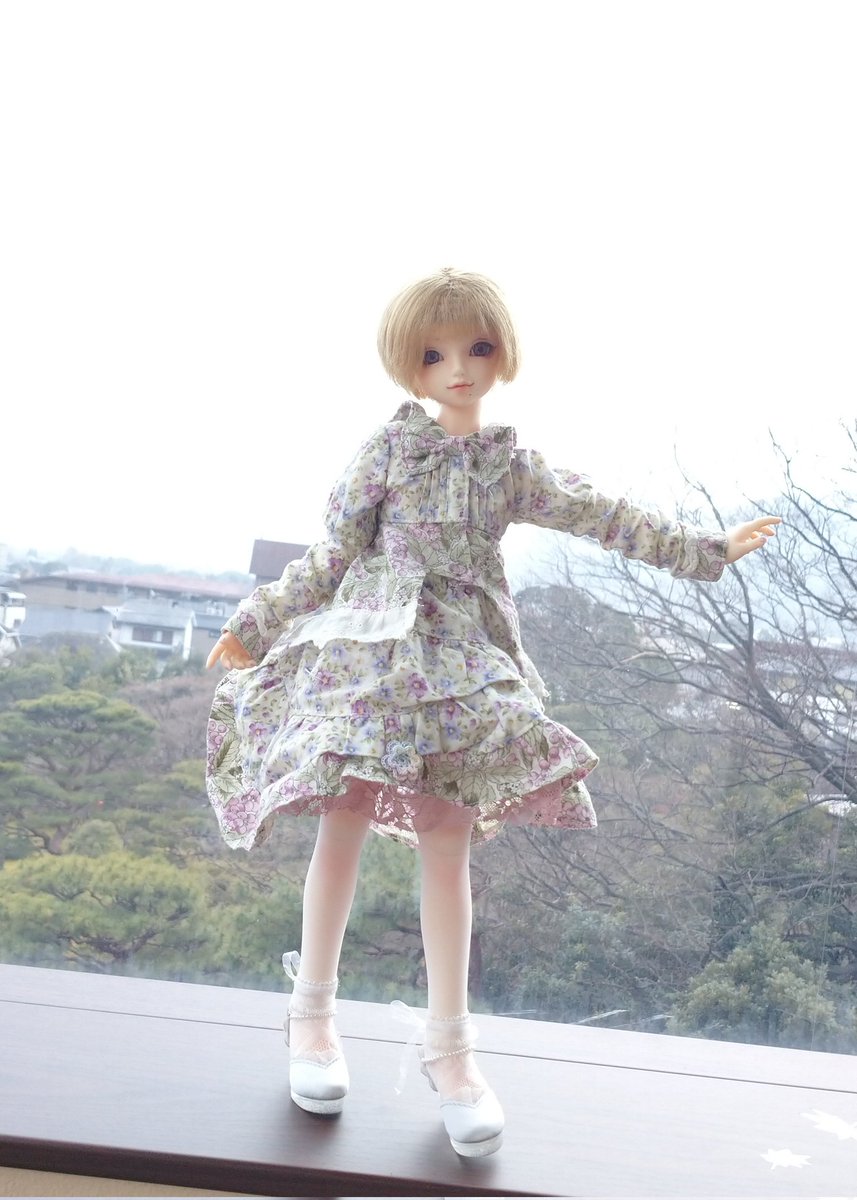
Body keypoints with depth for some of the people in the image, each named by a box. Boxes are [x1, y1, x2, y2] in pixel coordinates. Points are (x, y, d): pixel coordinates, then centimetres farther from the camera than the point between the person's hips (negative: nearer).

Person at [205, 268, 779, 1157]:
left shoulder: (511, 466, 10)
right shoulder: (390, 447, 1)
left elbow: (603, 518, 15)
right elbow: (333, 552, 3)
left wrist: (709, 551, 18)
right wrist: (256, 624, 3)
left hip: (463, 661, 2)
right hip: (369, 649, -2)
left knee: (448, 843, 0)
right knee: (343, 826, 0)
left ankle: (448, 1042, 12)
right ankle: (312, 1012, 19)